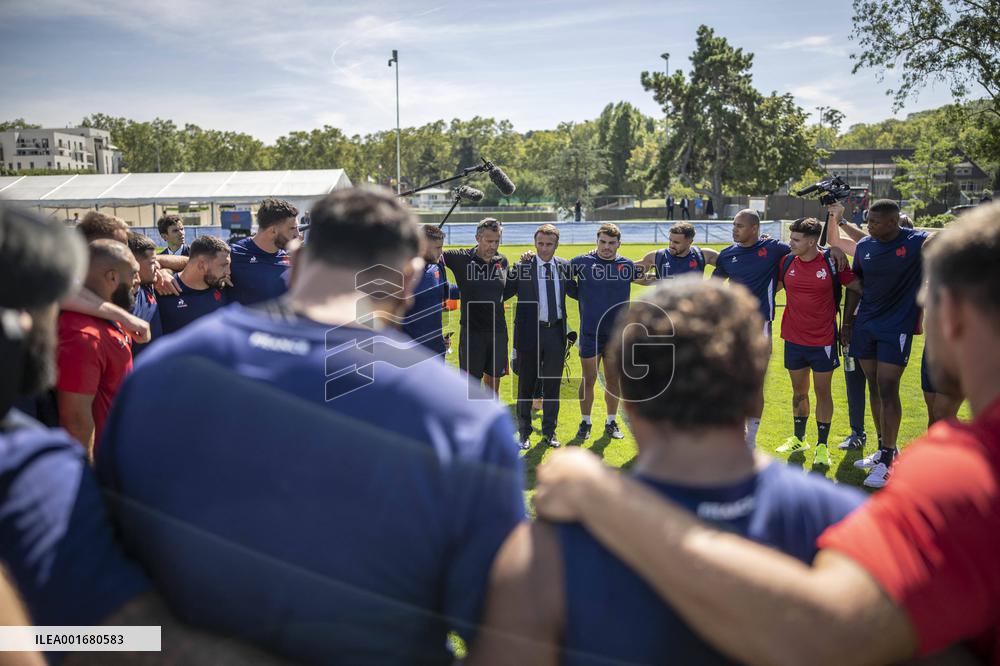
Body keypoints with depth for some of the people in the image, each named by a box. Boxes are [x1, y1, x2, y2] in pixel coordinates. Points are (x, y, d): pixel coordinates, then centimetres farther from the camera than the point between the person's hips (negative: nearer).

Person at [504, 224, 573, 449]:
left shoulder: (564, 267, 6)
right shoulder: (521, 267, -4)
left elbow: (578, 292, 14)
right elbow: (501, 294, -5)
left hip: (556, 332, 3)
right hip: (530, 332, -3)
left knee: (552, 385, 12)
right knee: (526, 385, 7)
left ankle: (549, 432, 26)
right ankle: (524, 433, 22)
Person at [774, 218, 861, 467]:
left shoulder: (831, 262, -10)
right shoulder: (787, 262, -1)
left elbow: (858, 286, -2)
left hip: (823, 340, -3)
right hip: (793, 339, 3)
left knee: (823, 392, 6)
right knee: (799, 391, 15)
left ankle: (822, 445, 17)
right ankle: (798, 438, 32)